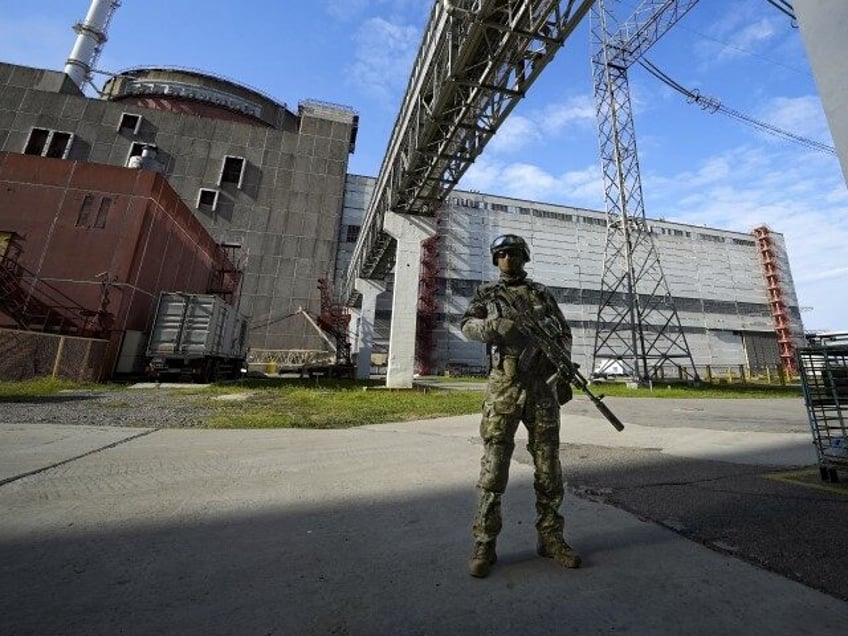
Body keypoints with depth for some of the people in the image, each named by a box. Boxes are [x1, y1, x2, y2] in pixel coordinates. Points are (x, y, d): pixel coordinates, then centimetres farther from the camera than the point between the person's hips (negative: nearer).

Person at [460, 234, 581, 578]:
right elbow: (467, 325, -3)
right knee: (494, 468, 1)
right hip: (503, 388, -2)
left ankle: (550, 537, 27)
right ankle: (484, 544, 14)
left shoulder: (542, 294, 15)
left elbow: (564, 334, 14)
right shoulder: (486, 293, 10)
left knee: (549, 468, 10)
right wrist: (496, 325, -23)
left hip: (542, 387, 3)